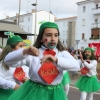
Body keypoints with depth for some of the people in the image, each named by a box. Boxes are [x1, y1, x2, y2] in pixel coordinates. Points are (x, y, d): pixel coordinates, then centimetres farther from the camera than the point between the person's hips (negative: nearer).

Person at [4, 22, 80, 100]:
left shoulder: (63, 53, -1)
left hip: (54, 93, 1)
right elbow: (8, 61, -11)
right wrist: (24, 52, -29)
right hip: (34, 92, -1)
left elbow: (76, 66, -19)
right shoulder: (33, 53, -4)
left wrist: (56, 60, -33)